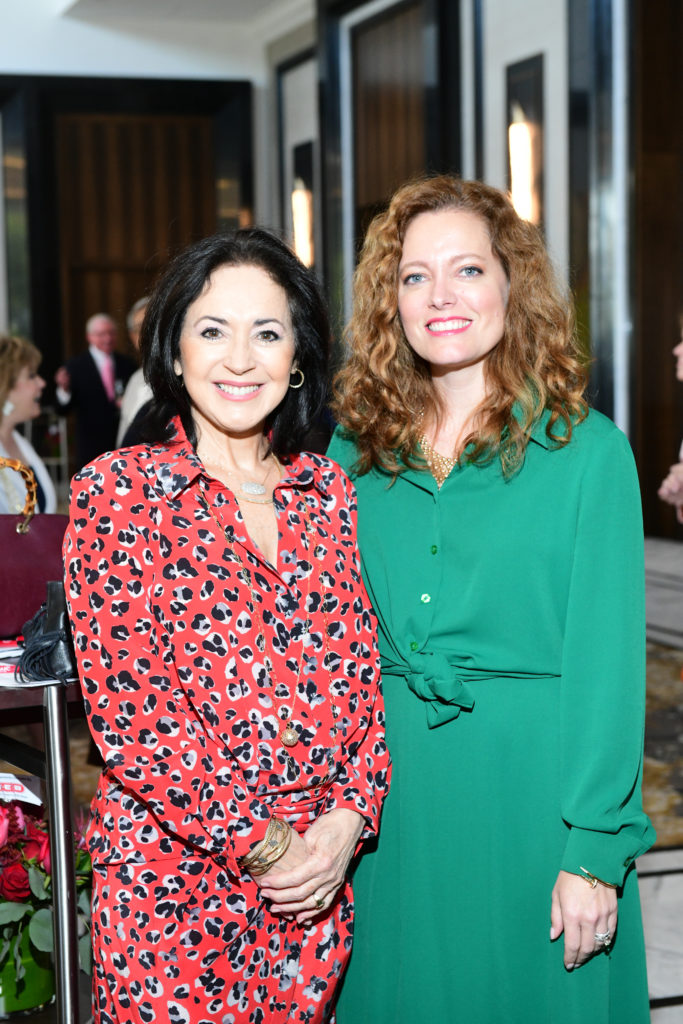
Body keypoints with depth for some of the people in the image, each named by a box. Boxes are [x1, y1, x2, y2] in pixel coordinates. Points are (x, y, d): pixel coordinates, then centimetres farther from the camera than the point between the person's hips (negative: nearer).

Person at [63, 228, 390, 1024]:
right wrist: (261, 844, -12)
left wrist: (348, 818, -7)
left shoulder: (328, 490, 6)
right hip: (171, 880, -3)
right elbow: (124, 703, -11)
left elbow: (364, 671, 7)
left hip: (319, 880, 4)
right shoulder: (117, 491, -7)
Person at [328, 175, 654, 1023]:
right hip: (390, 794, 4)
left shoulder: (586, 450, -6)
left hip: (528, 788, -3)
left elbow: (606, 660, -9)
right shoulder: (356, 452, 5)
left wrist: (593, 851, -13)